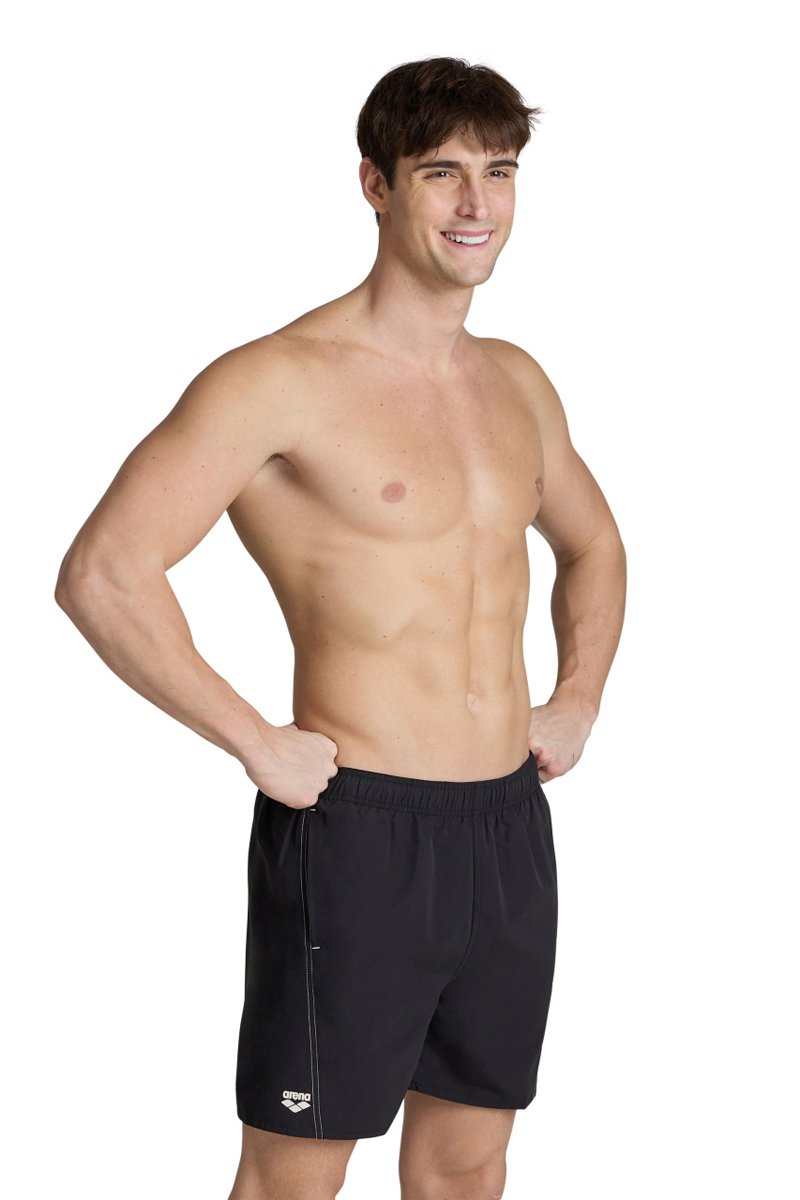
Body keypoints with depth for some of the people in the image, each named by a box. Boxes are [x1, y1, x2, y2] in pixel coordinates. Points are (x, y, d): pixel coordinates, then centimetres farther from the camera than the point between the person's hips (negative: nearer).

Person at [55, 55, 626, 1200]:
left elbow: (592, 544, 29)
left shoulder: (518, 382, 10)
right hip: (355, 834, -6)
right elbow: (101, 575, -18)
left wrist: (578, 698, 14)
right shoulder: (280, 381, -12)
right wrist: (257, 742, -15)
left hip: (511, 828, 7)